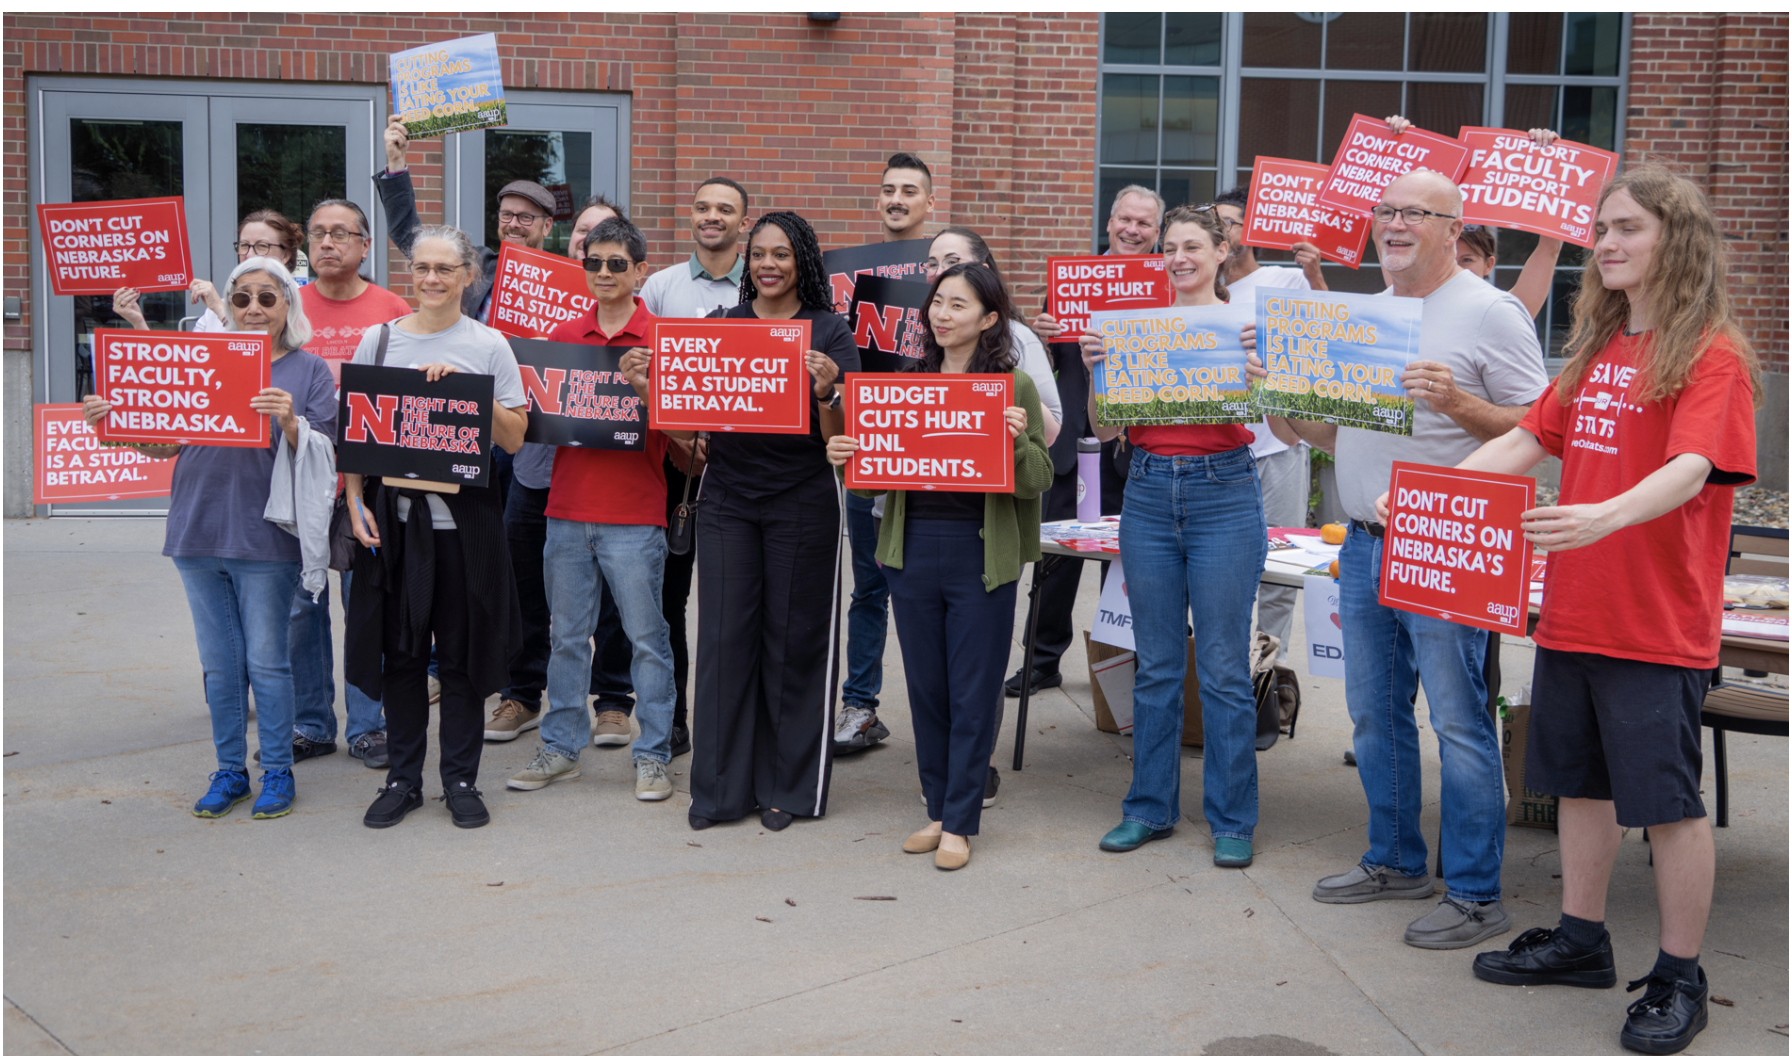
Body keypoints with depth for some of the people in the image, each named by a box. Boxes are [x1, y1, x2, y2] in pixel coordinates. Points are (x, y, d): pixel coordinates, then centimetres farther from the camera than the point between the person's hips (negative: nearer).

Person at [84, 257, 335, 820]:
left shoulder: (308, 370, 1)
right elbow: (165, 442, 13)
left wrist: (290, 423, -24)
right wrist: (113, 422, -4)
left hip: (264, 540, -4)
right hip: (199, 536, 4)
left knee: (266, 662, 1)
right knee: (219, 663, 11)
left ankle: (277, 772, 14)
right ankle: (229, 771, 23)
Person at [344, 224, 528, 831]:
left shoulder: (489, 345, 2)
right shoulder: (378, 339, 7)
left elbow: (513, 438, -2)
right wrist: (355, 501, -3)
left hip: (463, 518, -1)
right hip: (392, 514, 1)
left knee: (462, 651, 4)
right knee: (399, 649, 6)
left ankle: (461, 779, 17)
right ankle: (403, 779, 19)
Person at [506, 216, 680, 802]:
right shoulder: (562, 336, 10)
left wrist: (642, 387, -20)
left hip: (634, 516, -4)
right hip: (568, 509, 4)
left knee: (646, 637, 2)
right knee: (567, 634, 11)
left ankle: (653, 755, 11)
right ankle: (561, 747, 21)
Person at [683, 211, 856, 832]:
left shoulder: (829, 331, 0)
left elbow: (837, 438, -5)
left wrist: (827, 389, -24)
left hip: (802, 502, -2)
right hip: (727, 500, 3)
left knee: (794, 639, 4)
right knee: (724, 636, 3)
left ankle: (788, 787, 17)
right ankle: (720, 786, 14)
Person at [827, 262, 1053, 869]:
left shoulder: (1014, 385, -1)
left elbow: (1039, 481, -2)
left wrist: (1016, 441, -21)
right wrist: (845, 455, -4)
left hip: (981, 556, -4)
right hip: (912, 549, 4)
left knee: (973, 693, 3)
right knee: (926, 688, 11)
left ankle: (960, 823, 13)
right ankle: (938, 809, 25)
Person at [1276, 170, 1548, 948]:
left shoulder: (1489, 313, -6)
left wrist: (1458, 403, -24)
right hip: (1364, 544, 7)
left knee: (1458, 721, -3)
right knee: (1375, 714, 14)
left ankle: (1475, 893, 7)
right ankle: (1395, 861, 29)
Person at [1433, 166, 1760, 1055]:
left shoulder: (1712, 354, -11)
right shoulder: (1595, 349, 12)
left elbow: (1692, 468, -24)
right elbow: (1531, 440, 13)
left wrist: (1605, 517, -42)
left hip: (1659, 624, -7)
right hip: (1573, 611, 7)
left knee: (1667, 798, 1)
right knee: (1580, 780, 16)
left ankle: (1679, 980, 15)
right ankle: (1581, 941, 31)